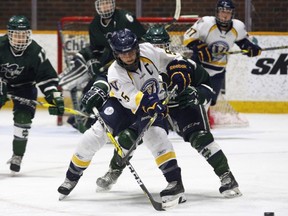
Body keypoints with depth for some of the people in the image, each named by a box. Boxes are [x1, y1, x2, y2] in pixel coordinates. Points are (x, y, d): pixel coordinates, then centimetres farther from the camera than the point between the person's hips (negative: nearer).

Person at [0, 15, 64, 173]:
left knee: (23, 117, -14)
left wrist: (55, 97, -28)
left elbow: (47, 76, -19)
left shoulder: (35, 52, -22)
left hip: (24, 85, 0)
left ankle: (18, 156, 1)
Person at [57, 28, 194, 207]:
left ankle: (176, 184, -30)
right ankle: (72, 176, 12)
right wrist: (150, 105, -58)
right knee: (96, 135, -12)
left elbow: (172, 60, -3)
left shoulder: (148, 51, -21)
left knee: (154, 134, -29)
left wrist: (179, 74, -21)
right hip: (122, 104, 0)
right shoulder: (115, 73, -28)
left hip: (154, 103, 0)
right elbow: (133, 98, -41)